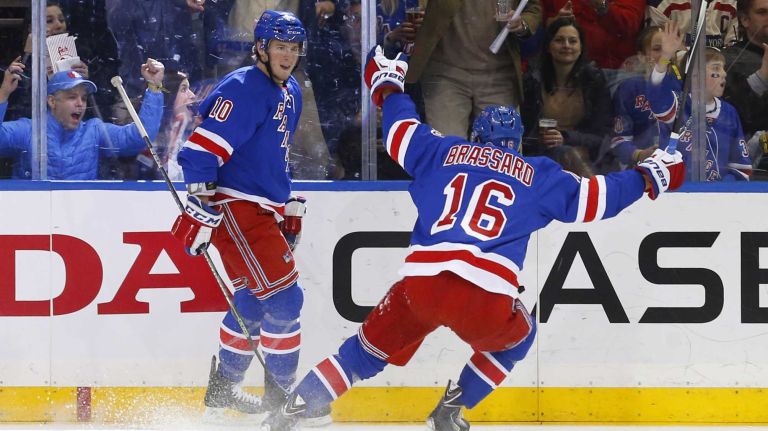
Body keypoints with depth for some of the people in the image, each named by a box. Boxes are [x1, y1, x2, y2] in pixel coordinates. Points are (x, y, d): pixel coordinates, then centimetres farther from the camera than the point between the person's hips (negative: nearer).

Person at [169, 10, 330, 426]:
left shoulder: (290, 94, 15)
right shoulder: (242, 90, -16)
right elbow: (202, 148, -22)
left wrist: (289, 208, 27)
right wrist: (200, 209, -26)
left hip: (262, 210, 10)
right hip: (233, 205, -10)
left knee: (254, 302, 18)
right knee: (283, 296, -12)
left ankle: (221, 392, 30)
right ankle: (282, 397, -3)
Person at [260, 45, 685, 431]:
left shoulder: (445, 152, 22)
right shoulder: (538, 176, 18)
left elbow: (400, 131, 33)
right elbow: (592, 198, 21)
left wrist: (387, 86, 52)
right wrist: (648, 176, 35)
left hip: (420, 280, 2)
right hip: (487, 295, -2)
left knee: (370, 347, 21)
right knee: (517, 336, 31)